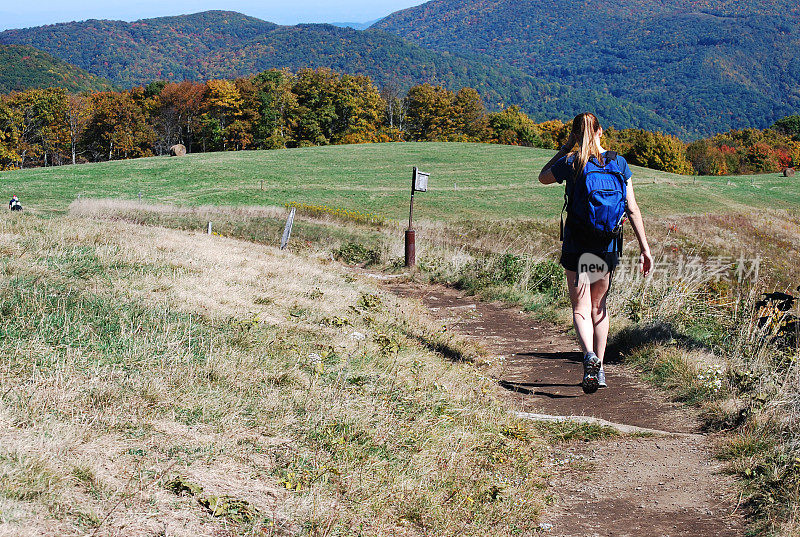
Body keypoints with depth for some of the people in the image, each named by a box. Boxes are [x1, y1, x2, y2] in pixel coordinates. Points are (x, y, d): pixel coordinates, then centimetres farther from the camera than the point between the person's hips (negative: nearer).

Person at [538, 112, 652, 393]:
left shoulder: (570, 164, -8)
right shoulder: (619, 164, -1)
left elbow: (543, 177, 13)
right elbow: (632, 210, -1)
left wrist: (566, 147, 10)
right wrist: (645, 249, 3)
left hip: (577, 246, -3)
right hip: (609, 246, 3)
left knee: (581, 308, 3)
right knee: (599, 305, 19)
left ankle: (589, 355, -24)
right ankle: (600, 369, 19)